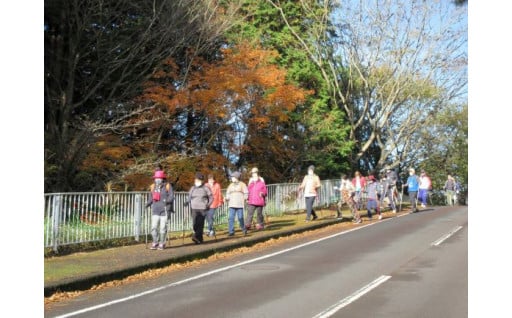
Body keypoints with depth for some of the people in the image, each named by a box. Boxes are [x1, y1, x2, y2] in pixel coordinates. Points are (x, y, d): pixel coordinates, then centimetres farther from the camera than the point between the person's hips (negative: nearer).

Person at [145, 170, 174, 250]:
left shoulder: (167, 186, -3)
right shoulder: (153, 187, 9)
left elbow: (171, 196, -10)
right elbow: (151, 198, 17)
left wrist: (167, 201, -27)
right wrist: (148, 204, 1)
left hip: (164, 210, -3)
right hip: (155, 210, 3)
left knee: (163, 228, -1)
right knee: (154, 227, -2)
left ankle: (162, 244, 11)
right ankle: (155, 243, 11)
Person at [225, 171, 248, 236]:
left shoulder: (242, 184, 4)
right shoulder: (230, 185, 16)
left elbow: (246, 193, 3)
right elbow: (228, 193, 23)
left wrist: (244, 199, -10)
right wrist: (227, 198, 5)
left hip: (239, 204, -4)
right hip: (232, 205, 4)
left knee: (240, 218, -4)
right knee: (230, 218, -5)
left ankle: (243, 229, 19)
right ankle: (231, 231, -2)